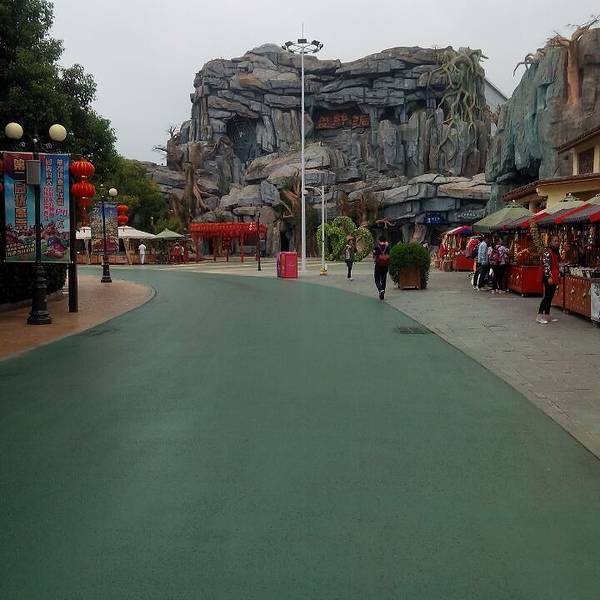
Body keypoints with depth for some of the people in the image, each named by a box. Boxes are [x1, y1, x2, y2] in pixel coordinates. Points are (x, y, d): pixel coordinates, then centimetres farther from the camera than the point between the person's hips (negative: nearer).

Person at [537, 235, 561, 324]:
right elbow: (546, 265, -19)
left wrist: (559, 273, 15)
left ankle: (547, 316, 16)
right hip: (549, 278, -9)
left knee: (550, 297, 11)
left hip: (554, 278, 9)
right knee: (547, 296, -9)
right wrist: (549, 277, -23)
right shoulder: (547, 252, -13)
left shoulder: (556, 252, 16)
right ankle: (539, 316, -6)